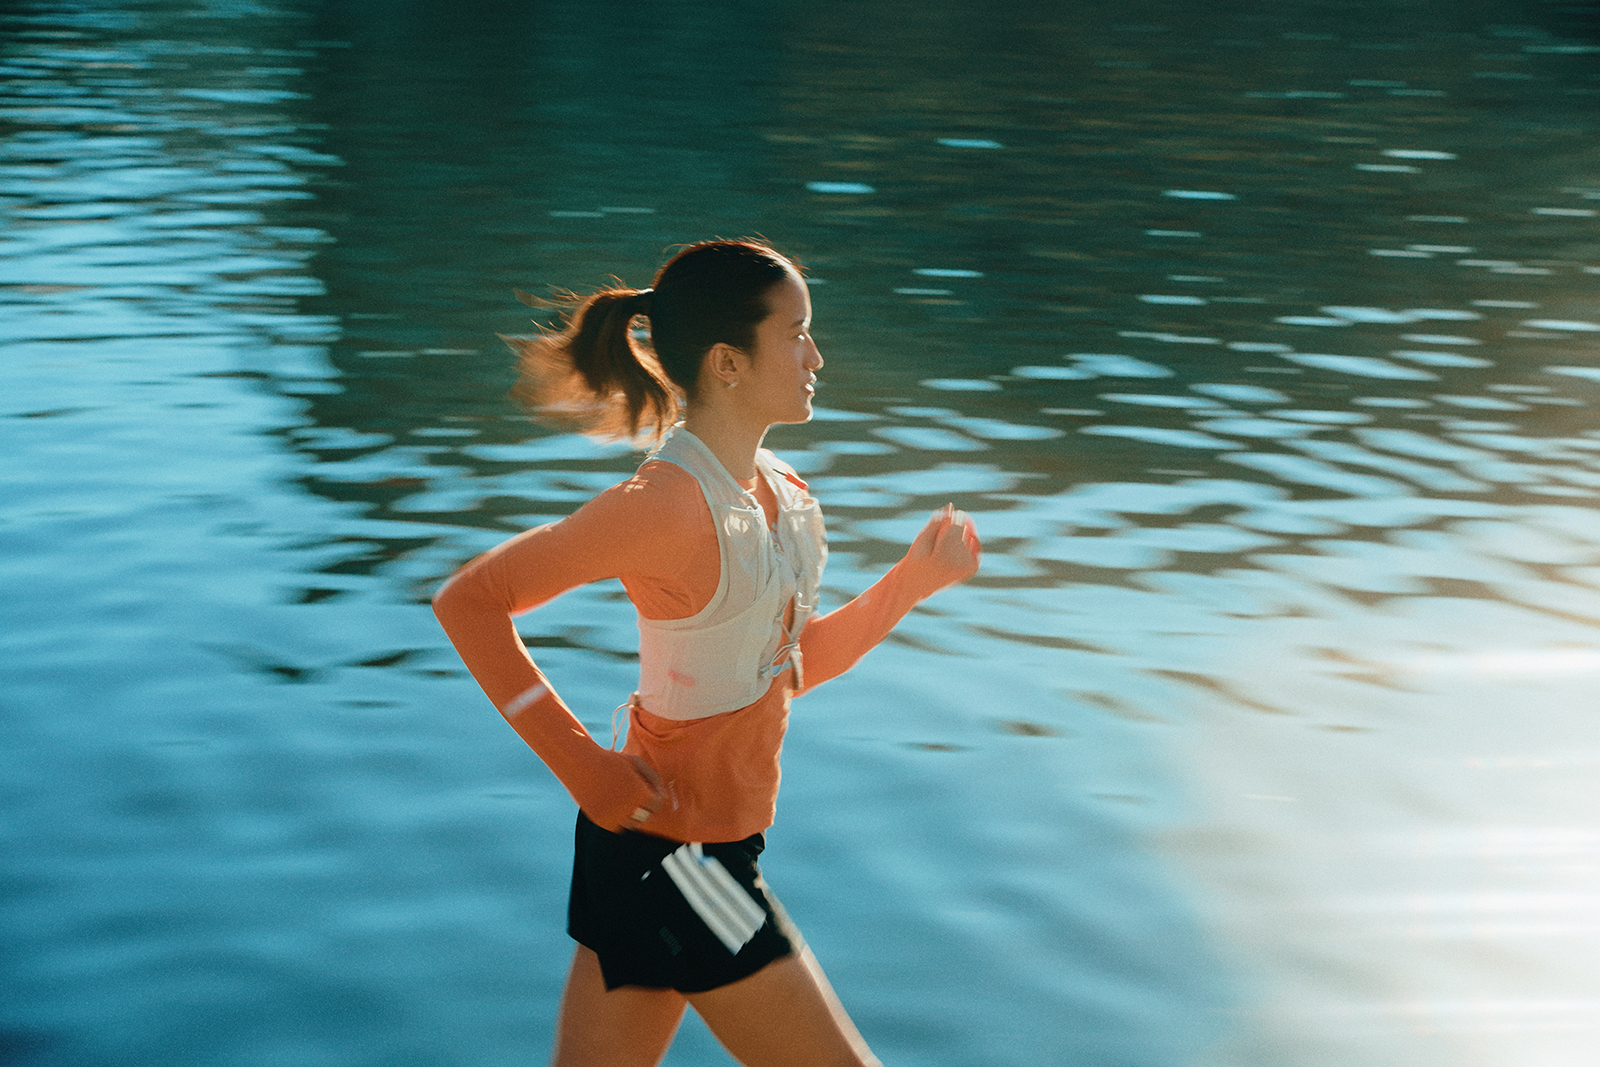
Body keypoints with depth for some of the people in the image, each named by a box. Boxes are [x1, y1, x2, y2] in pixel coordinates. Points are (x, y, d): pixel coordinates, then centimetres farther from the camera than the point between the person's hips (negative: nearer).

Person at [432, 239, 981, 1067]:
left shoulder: (778, 490, 5)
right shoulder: (670, 503, -21)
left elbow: (787, 667, 16)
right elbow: (467, 601, -18)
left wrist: (916, 579, 7)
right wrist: (582, 767, -18)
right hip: (674, 848, -8)